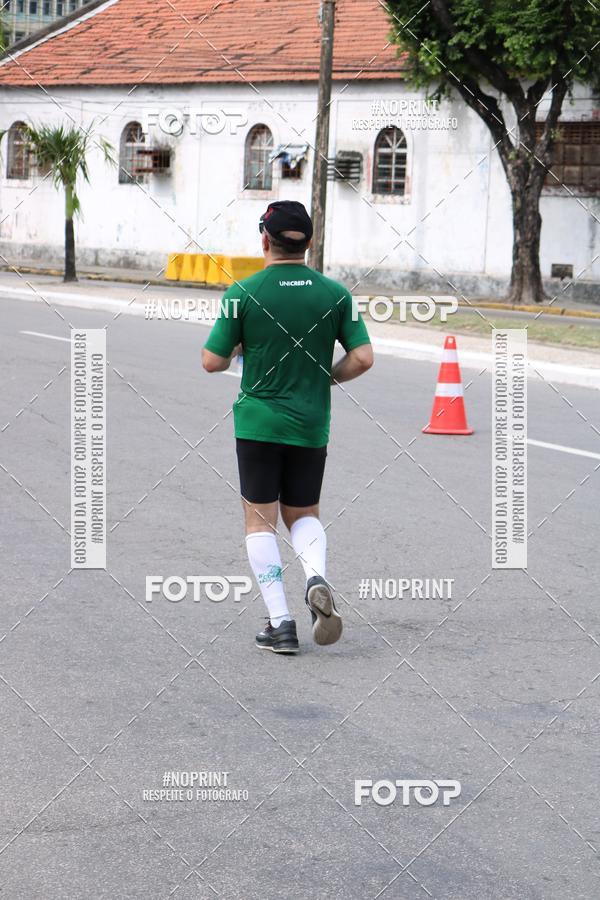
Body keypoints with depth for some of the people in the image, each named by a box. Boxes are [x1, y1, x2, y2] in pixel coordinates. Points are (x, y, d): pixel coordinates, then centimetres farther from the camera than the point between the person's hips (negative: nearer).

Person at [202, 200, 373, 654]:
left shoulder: (243, 293, -9)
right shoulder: (335, 293, -2)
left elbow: (212, 362, -7)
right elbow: (363, 357, -5)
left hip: (258, 422, -2)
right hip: (312, 425, 3)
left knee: (261, 520, 7)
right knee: (304, 515, 18)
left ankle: (280, 623, 0)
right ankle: (317, 578, -13)